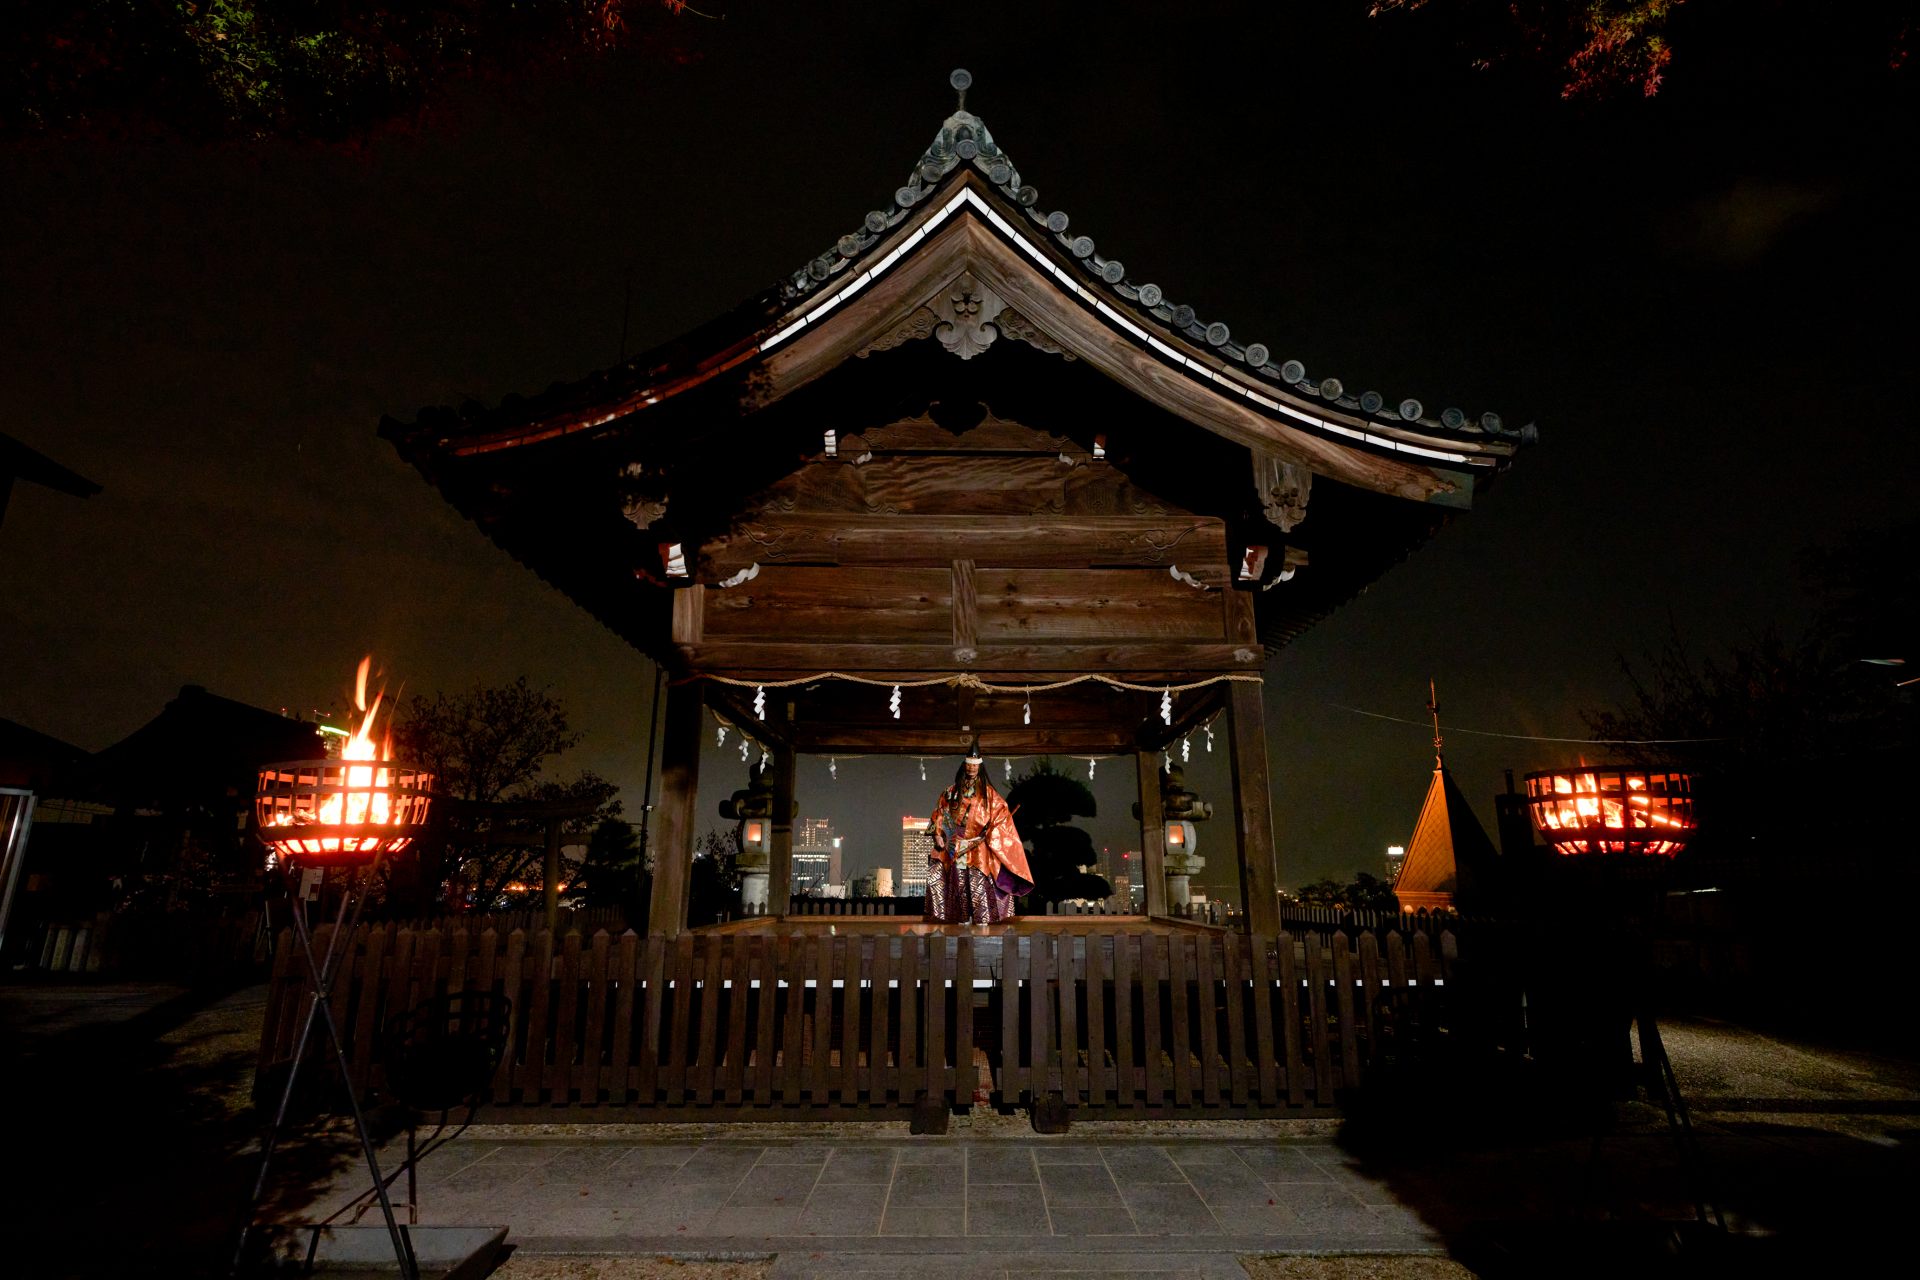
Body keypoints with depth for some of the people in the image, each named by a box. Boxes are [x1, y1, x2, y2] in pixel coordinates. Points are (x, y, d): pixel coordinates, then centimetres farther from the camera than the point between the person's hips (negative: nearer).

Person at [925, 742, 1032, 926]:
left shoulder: (987, 791, 4)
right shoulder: (952, 791, 9)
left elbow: (1001, 810, 0)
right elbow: (940, 812, 10)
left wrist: (991, 831, -12)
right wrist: (938, 833, -1)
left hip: (978, 845, -2)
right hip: (957, 845, 2)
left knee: (979, 881, -7)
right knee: (959, 880, 2)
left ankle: (982, 916, 2)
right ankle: (964, 917, 11)